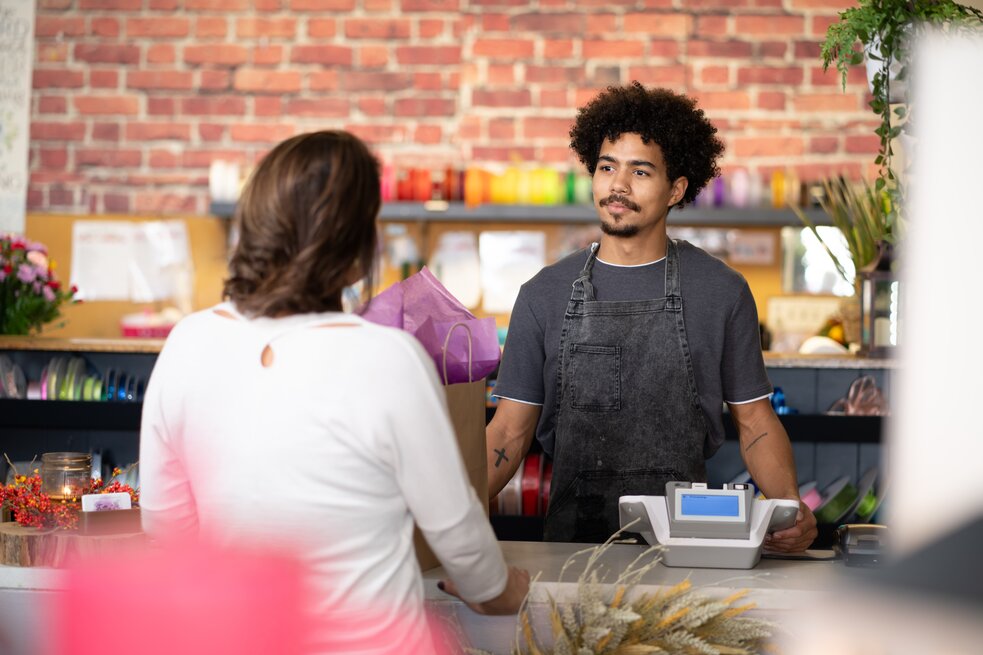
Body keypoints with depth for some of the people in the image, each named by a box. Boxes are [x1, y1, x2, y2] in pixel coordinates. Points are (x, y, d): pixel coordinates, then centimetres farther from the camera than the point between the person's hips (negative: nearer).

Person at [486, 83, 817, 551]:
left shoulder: (723, 292, 6)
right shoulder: (545, 293, 8)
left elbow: (754, 421, 9)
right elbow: (510, 431, 9)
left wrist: (790, 506, -8)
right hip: (572, 539, 1)